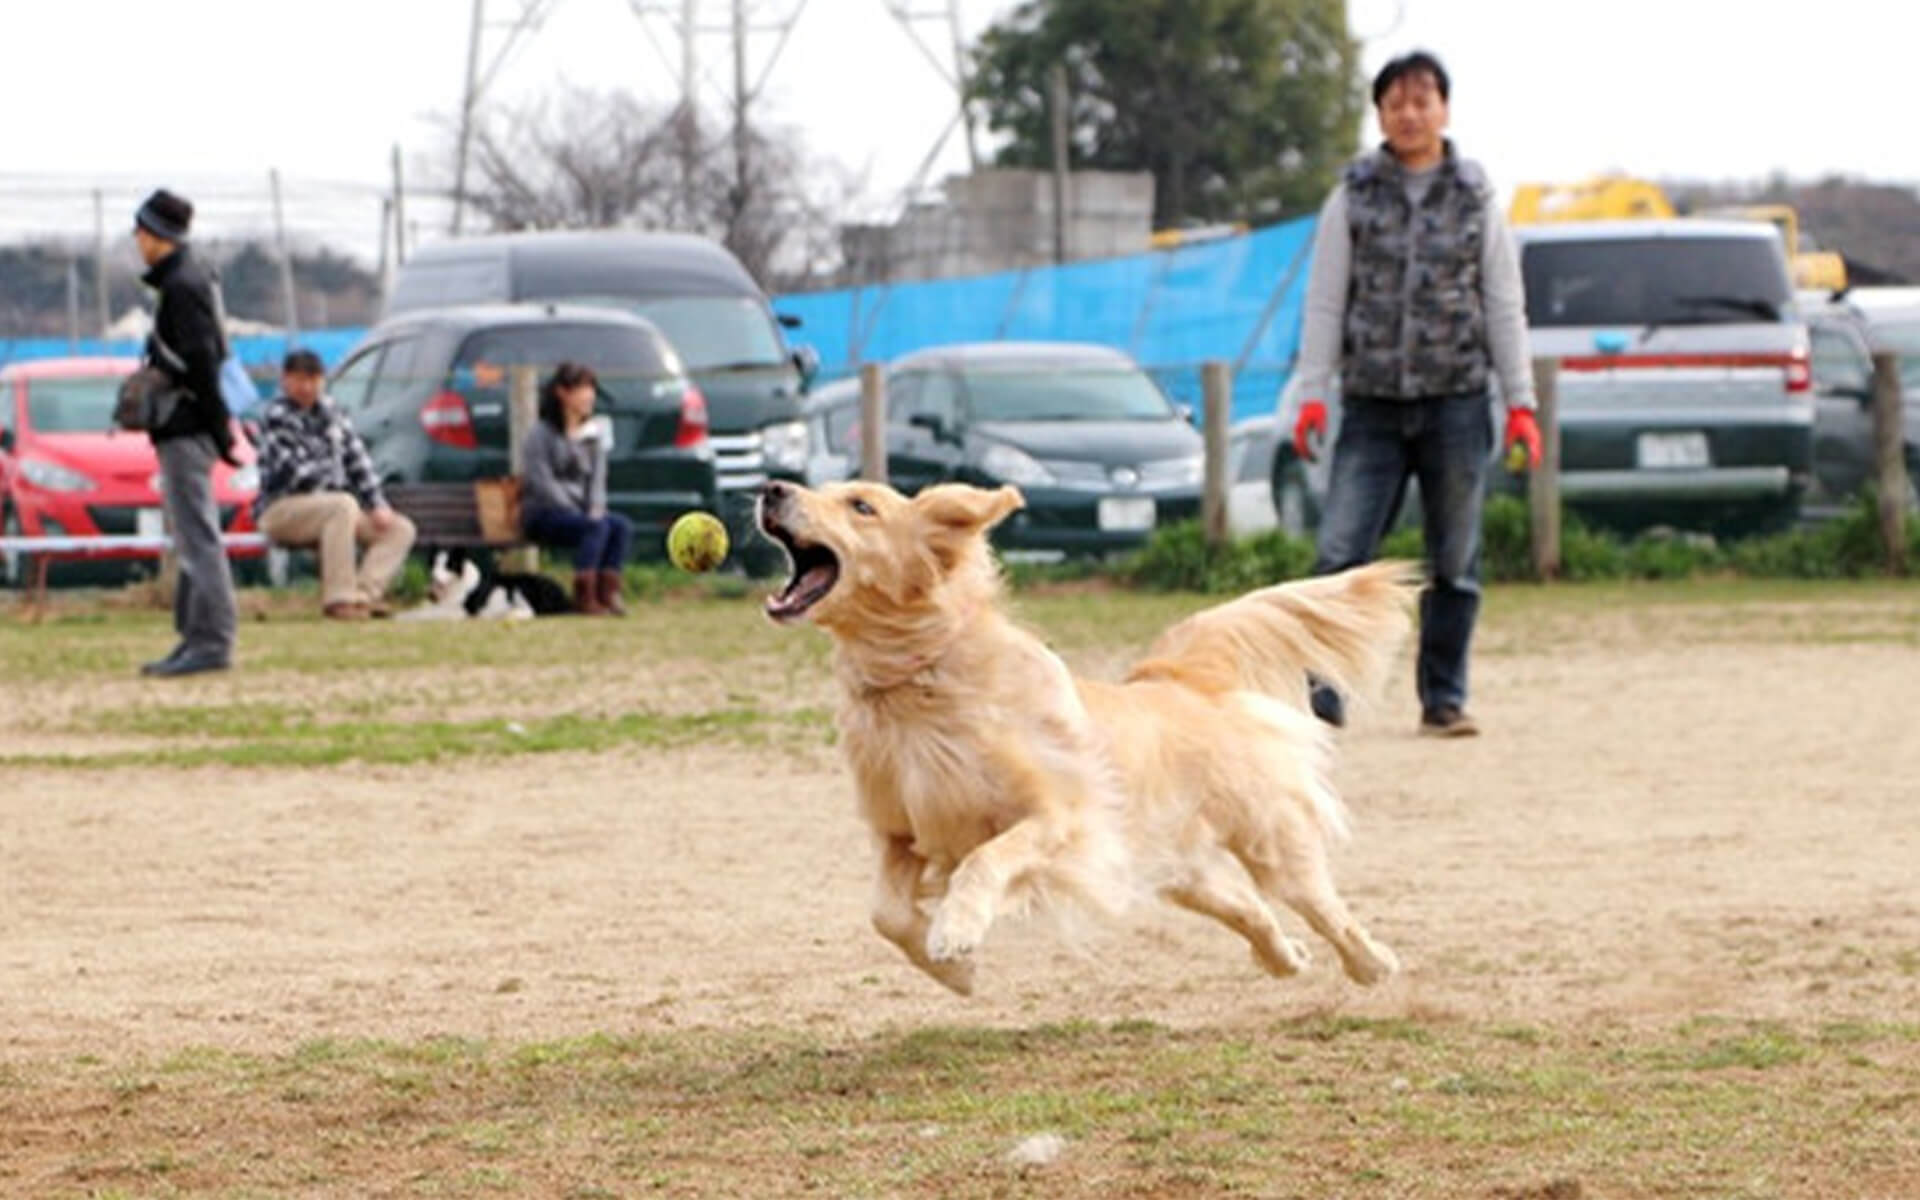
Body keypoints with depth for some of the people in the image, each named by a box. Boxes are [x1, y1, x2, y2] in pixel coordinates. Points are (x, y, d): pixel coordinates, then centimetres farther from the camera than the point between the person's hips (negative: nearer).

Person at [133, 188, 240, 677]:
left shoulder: (182, 285, -15)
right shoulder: (186, 279, 16)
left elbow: (202, 362, -19)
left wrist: (220, 431, -20)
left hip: (186, 431, -11)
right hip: (183, 430, 11)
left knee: (198, 536, -10)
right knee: (191, 535, 13)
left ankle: (212, 641, -11)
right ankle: (195, 637, 17)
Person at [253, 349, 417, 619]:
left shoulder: (329, 412, 12)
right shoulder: (276, 416, -11)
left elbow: (357, 460, 10)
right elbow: (293, 473, -18)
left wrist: (377, 506, -1)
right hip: (281, 509, -8)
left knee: (401, 529, -4)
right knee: (344, 505, -37)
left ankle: (364, 593, -24)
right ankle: (339, 599, -37)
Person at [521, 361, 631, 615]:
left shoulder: (594, 433, 13)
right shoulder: (541, 434, -6)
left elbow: (597, 478, 12)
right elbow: (543, 483, -13)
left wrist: (596, 509, -8)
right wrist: (580, 516, -17)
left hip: (582, 511, 6)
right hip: (543, 514, -6)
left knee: (622, 526, -23)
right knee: (597, 527, -32)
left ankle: (608, 592, -28)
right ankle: (584, 597, -33)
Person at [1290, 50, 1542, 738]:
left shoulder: (1476, 201, 7)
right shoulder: (1352, 199, 6)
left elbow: (1505, 307, 8)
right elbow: (1324, 303, 5)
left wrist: (1520, 403, 2)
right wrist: (1312, 396, -4)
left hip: (1456, 403, 0)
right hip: (1372, 404, 0)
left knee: (1454, 564, 4)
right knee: (1340, 553, -10)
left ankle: (1443, 700, 13)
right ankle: (1321, 692, -9)